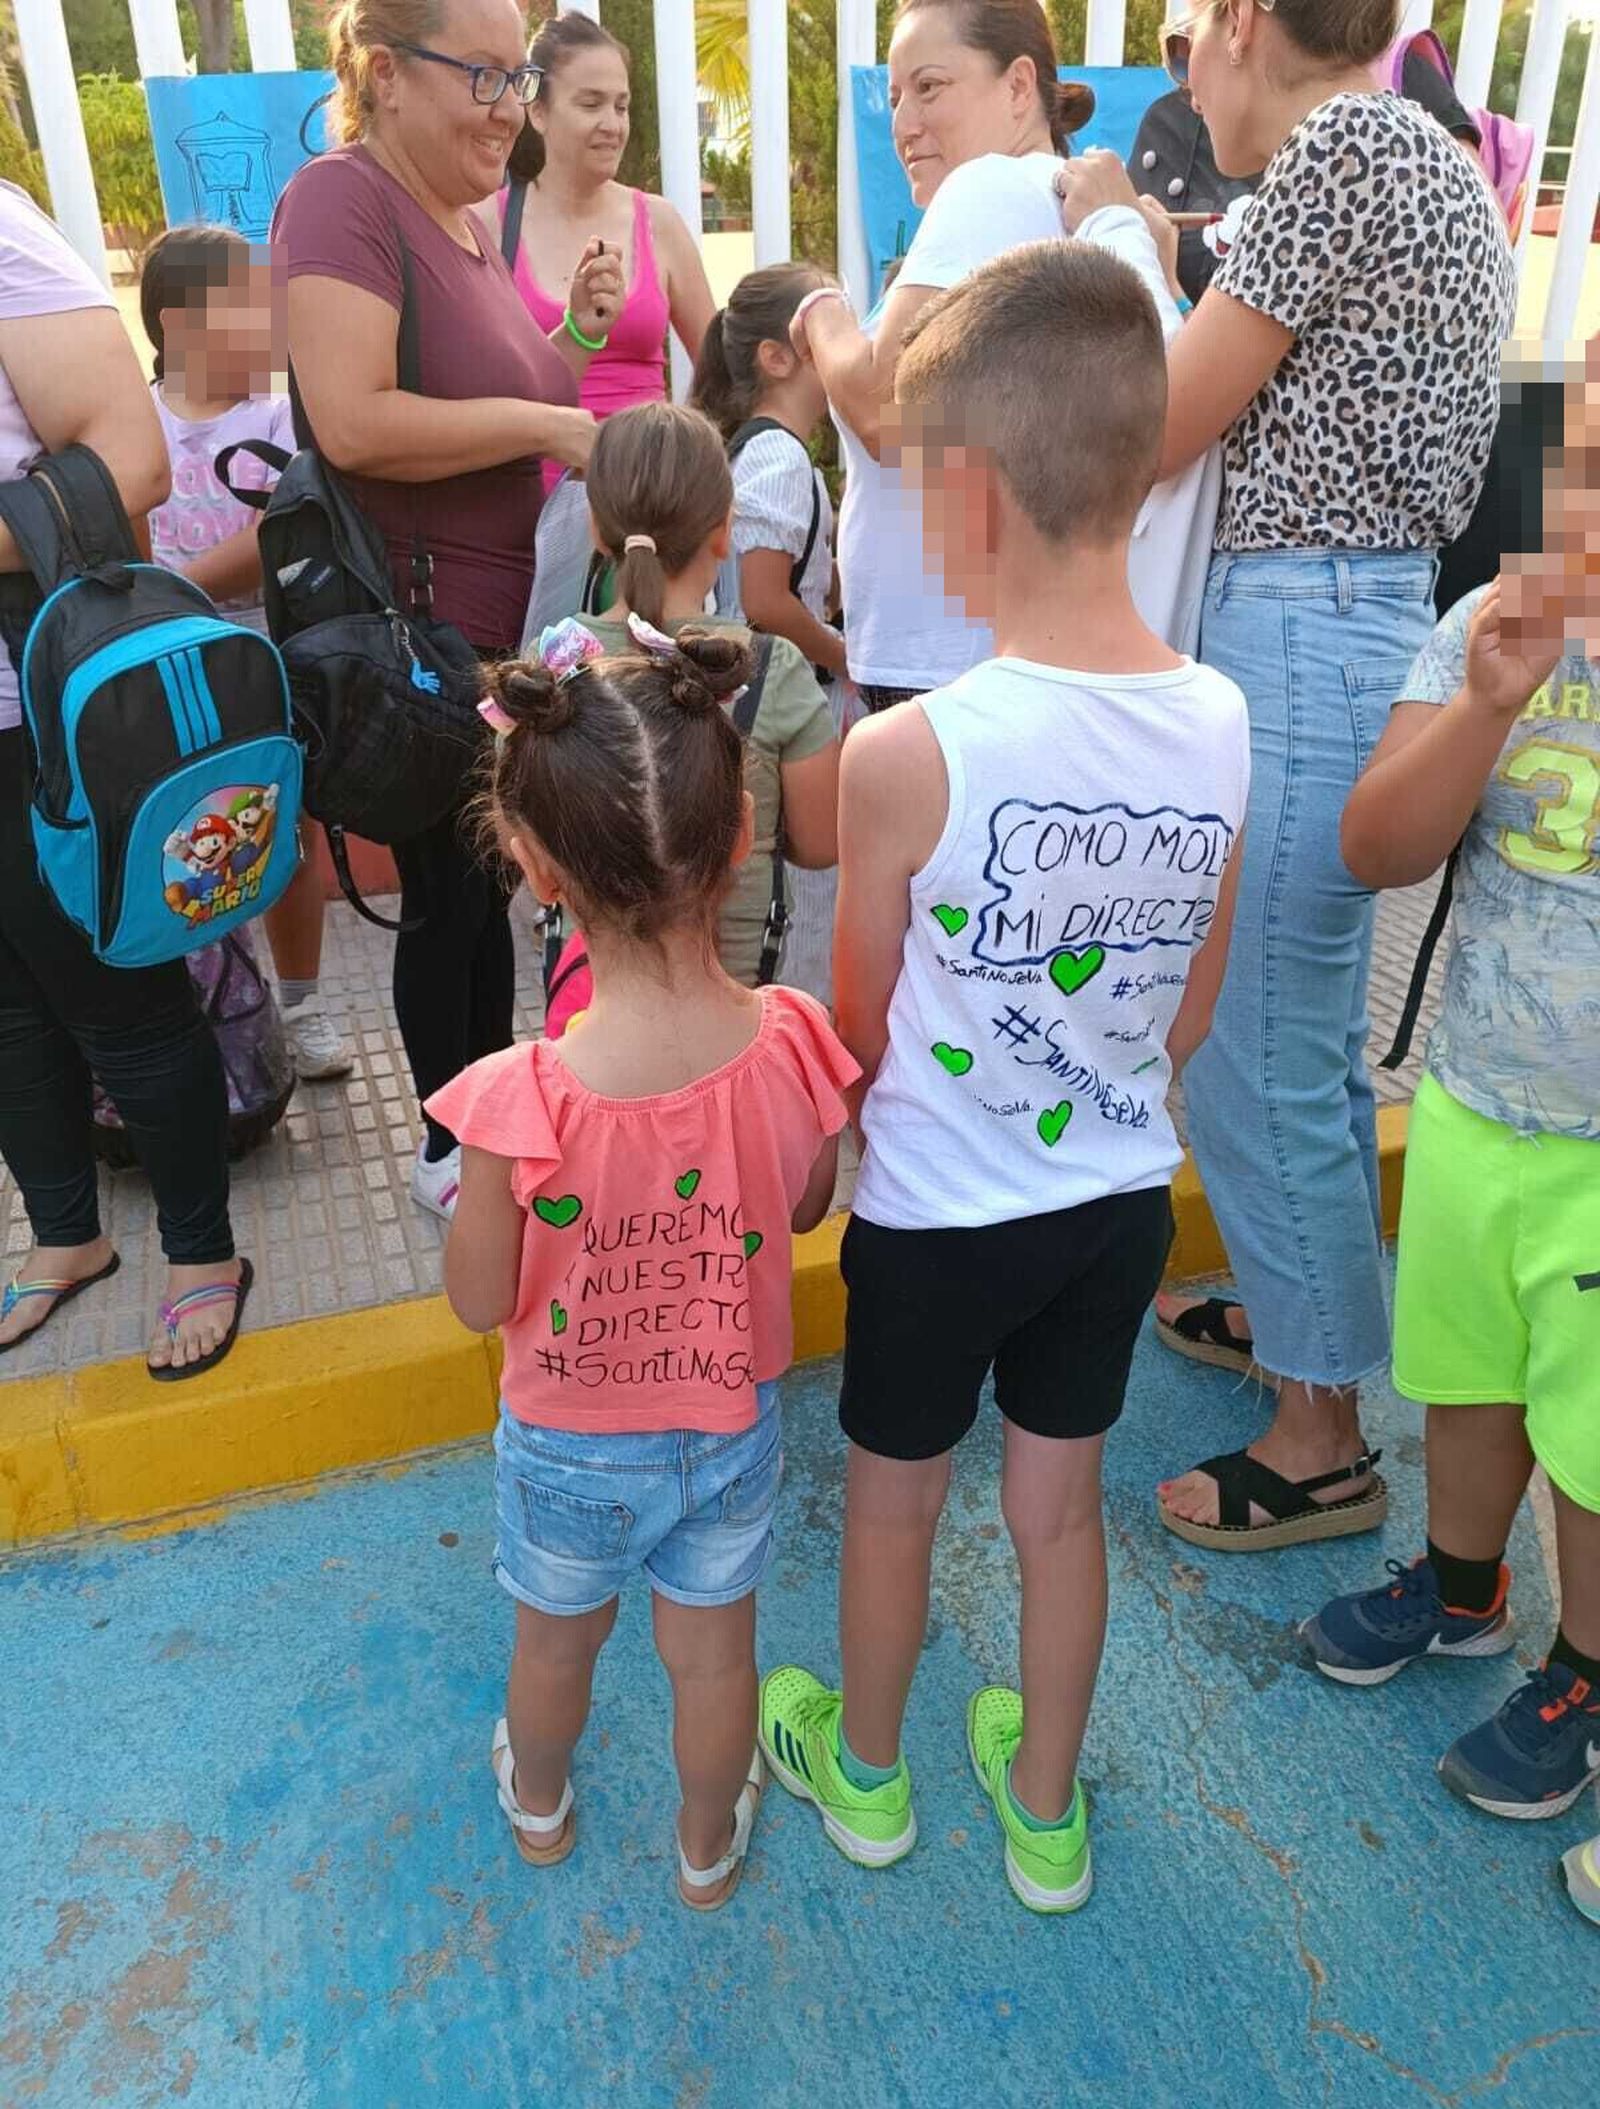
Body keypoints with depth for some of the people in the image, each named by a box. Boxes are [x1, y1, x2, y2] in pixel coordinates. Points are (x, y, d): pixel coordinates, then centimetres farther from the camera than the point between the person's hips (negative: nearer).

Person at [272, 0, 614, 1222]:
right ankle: (450, 1153, 23)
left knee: (493, 884, 16)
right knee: (449, 895, 4)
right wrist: (549, 426, -20)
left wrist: (574, 340, 5)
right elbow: (353, 424, -26)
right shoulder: (343, 199, -14)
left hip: (513, 621, 8)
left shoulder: (468, 219, 13)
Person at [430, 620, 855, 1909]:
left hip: (571, 1448, -1)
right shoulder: (794, 1048, -27)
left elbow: (480, 1303, -18)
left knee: (558, 1642, 30)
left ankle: (540, 1807, 61)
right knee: (714, 1654, 27)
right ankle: (709, 1848, 56)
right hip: (734, 1427, 2)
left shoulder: (521, 1105, -36)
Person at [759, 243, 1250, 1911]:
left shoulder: (906, 756, -27)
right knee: (1060, 1508, 23)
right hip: (1122, 1204, 5)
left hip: (936, 1217, -4)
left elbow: (859, 1028, -12)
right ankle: (1045, 1811, 46)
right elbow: (1191, 1015, 0)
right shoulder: (1219, 723, -10)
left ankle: (864, 1774, 48)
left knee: (893, 1501, 21)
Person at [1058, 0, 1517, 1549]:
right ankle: (1295, 1307, 38)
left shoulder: (1342, 142, -10)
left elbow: (1150, 435, -9)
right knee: (1306, 1037, 19)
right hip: (1360, 625, 10)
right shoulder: (1427, 156, 20)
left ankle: (1321, 1439, 12)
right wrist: (1153, 256, 22)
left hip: (1298, 634, -10)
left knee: (1251, 1056, -3)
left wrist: (1112, 236, 5)